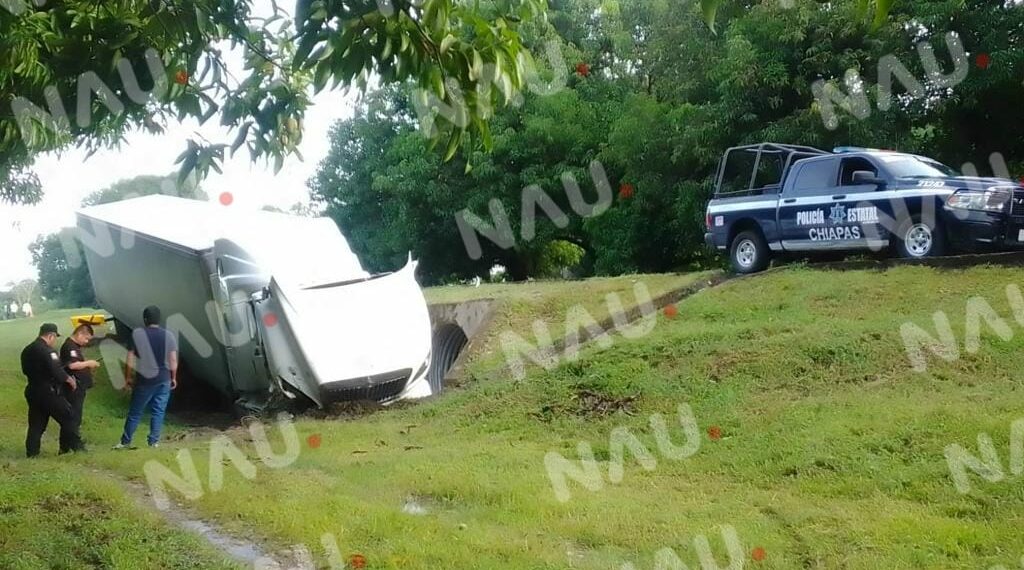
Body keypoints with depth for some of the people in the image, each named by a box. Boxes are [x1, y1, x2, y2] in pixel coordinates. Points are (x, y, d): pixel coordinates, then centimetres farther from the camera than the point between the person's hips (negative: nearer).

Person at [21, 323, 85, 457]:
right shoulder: (47, 351, -17)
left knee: (36, 424, 12)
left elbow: (26, 370, 18)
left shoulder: (27, 351, 10)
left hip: (32, 391, 8)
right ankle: (75, 446, 8)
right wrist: (70, 380, -6)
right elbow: (57, 372, -21)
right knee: (67, 417, 4)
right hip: (48, 392, -8)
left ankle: (31, 453, 10)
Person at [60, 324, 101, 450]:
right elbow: (72, 365, -26)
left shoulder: (76, 346, 18)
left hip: (79, 387, 11)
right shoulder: (69, 346, -15)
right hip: (73, 387, -11)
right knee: (73, 415, -10)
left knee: (76, 416, 15)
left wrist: (89, 366, 11)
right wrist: (88, 363, -15)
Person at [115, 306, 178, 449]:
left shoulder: (137, 334, -5)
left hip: (144, 379, -1)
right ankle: (154, 441, 5)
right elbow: (173, 360, 0)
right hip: (163, 379, 1)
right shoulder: (169, 335, 0)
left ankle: (125, 441, 15)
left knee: (135, 412, 8)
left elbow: (131, 358, -4)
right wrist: (174, 378, 10)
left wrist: (128, 376, 5)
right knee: (158, 411, 7)